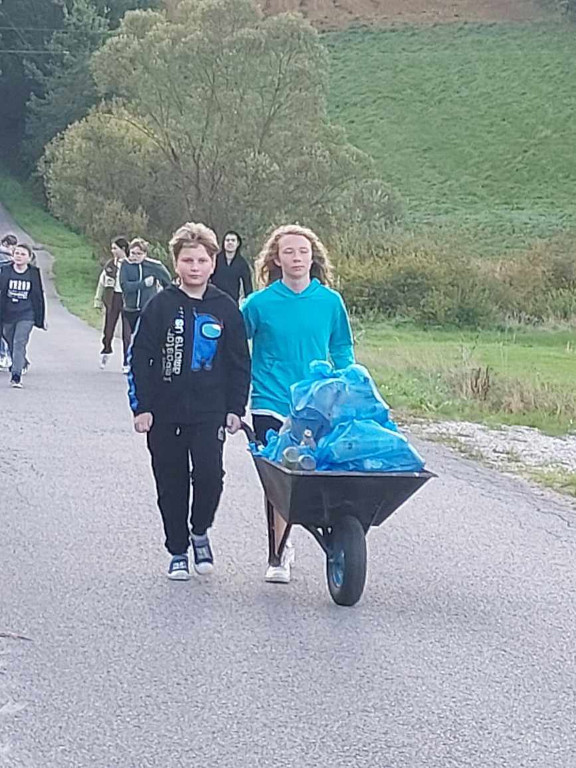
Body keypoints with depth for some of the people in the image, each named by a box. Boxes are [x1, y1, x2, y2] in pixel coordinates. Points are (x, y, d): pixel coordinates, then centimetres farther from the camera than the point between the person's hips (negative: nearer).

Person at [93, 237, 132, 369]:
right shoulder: (110, 264, 7)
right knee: (108, 328, 8)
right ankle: (106, 350, 36)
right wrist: (98, 300, 9)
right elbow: (102, 282, 13)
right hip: (112, 298, 3)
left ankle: (127, 362, 8)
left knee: (127, 332, 0)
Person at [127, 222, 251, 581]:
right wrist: (141, 407, -5)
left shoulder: (225, 308, 4)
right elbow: (139, 358, 0)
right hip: (164, 412, 0)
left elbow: (240, 362, 9)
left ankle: (200, 531, 14)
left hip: (209, 412, 0)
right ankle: (178, 551, 22)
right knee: (171, 484, 7)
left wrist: (236, 408, 3)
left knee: (209, 476, -14)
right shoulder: (161, 306, 0)